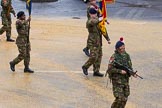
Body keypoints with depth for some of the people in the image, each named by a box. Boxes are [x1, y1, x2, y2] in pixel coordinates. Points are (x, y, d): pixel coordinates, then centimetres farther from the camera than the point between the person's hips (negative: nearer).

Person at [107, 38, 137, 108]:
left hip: (125, 79, 6)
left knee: (125, 98, 9)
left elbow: (130, 66, 13)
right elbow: (110, 69, -17)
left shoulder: (126, 55, 6)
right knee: (120, 98, -11)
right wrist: (120, 71, -22)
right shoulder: (114, 57, -13)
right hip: (117, 80, -6)